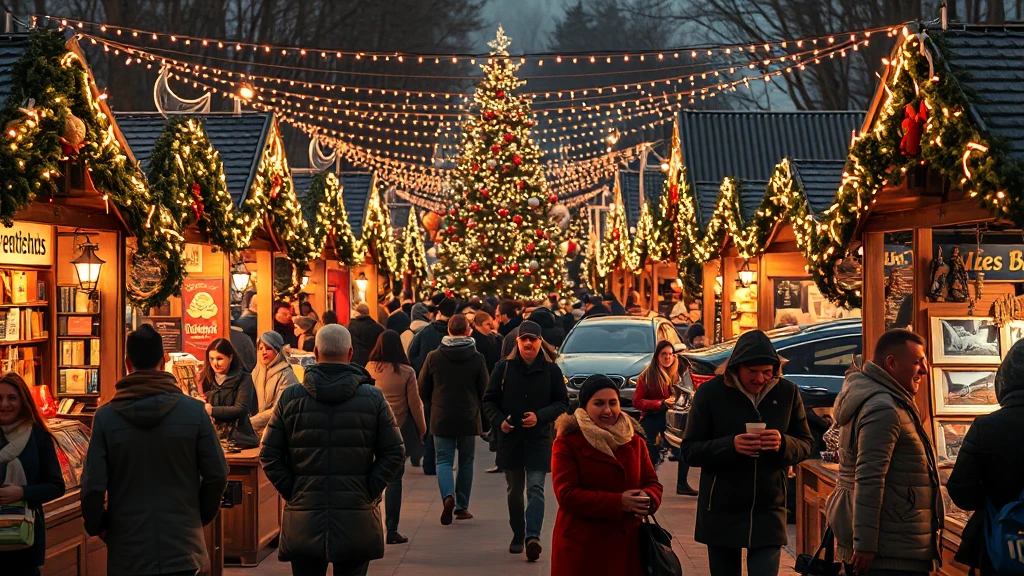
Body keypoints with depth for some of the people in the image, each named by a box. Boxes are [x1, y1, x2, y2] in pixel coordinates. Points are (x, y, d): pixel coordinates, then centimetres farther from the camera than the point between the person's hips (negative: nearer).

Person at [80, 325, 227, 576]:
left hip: (128, 549, 0)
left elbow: (93, 486, -8)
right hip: (182, 545, 0)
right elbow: (217, 475, -4)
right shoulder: (194, 410, -6)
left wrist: (97, 527, 11)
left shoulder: (106, 417, -7)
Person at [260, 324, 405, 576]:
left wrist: (290, 492, 4)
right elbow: (394, 453, -3)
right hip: (357, 518, -1)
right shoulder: (373, 398, -2)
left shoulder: (290, 397, 0)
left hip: (303, 518, 1)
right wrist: (369, 492, 1)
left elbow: (269, 455, -1)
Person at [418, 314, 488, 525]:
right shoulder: (477, 358, -6)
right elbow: (484, 391, 0)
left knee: (444, 460, 5)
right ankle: (462, 506, 15)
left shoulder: (434, 357, -3)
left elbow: (423, 390, 3)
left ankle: (448, 496, -21)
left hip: (441, 418, 0)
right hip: (468, 418, 0)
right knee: (466, 462, 12)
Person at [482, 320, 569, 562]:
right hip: (510, 438, 2)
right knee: (514, 491, 11)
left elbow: (562, 403, 2)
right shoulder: (504, 367, 1)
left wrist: (540, 416, -14)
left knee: (535, 488, -13)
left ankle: (532, 536, -21)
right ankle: (517, 537, 22)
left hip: (539, 438, -2)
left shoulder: (551, 369, -1)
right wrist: (499, 421, -12)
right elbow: (489, 400, 5)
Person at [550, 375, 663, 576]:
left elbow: (652, 482, 11)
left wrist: (648, 499, -15)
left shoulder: (633, 440, 11)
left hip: (627, 545, 5)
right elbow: (566, 495, -14)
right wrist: (618, 503, -20)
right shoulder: (567, 443, -7)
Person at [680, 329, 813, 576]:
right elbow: (689, 450, -6)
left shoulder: (788, 392, -1)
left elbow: (805, 444, 6)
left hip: (769, 511, 0)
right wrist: (730, 445, -23)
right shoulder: (711, 392, -7)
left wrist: (783, 444, -17)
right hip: (721, 512, 0)